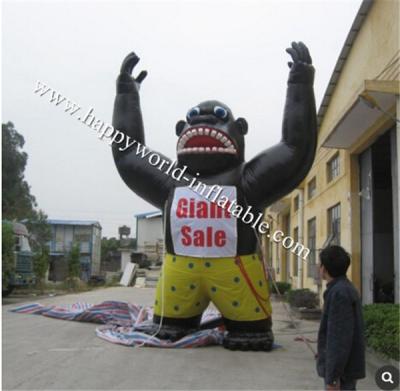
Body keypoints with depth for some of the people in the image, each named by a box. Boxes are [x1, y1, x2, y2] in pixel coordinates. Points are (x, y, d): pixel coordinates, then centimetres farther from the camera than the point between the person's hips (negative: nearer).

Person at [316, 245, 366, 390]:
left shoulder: (339, 293, -20)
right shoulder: (346, 289, 11)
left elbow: (341, 338, -24)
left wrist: (332, 376, -22)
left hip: (341, 369, -10)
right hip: (345, 367, 10)